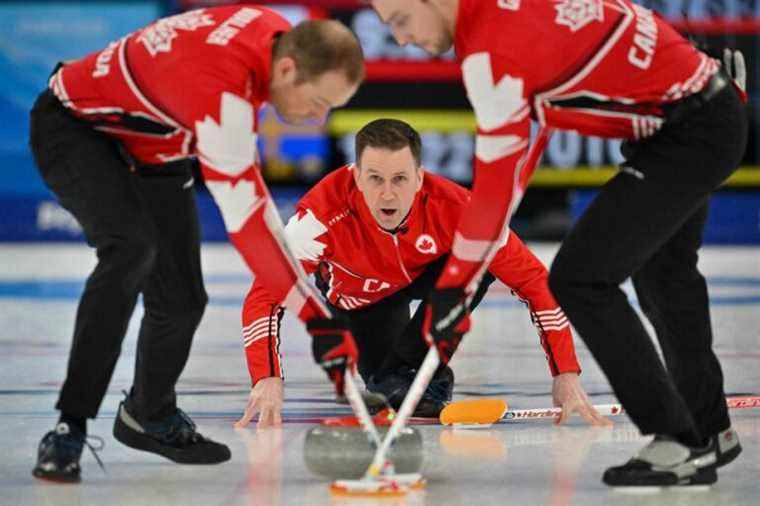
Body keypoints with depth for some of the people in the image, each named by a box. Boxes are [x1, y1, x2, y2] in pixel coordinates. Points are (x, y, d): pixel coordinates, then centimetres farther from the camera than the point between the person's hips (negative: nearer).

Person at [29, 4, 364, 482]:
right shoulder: (222, 90, -38)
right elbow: (242, 210, -36)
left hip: (150, 148, 9)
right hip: (75, 126, -9)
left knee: (181, 298, 3)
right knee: (133, 246, -34)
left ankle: (149, 415, 31)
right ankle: (70, 427, -29)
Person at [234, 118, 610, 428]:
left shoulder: (456, 210, -38)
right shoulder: (323, 214, -42)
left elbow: (533, 281, -33)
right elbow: (265, 296, -41)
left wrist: (565, 375, -37)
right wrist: (268, 380, -55)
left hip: (426, 275, 0)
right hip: (358, 292, 1)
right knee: (384, 377, -15)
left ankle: (417, 363, -10)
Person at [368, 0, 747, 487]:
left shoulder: (492, 53, -24)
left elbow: (496, 184, -23)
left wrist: (454, 286, -18)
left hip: (689, 134, -10)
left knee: (581, 278, -14)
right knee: (662, 269, 28)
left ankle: (680, 445, -9)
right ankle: (710, 429, 45)